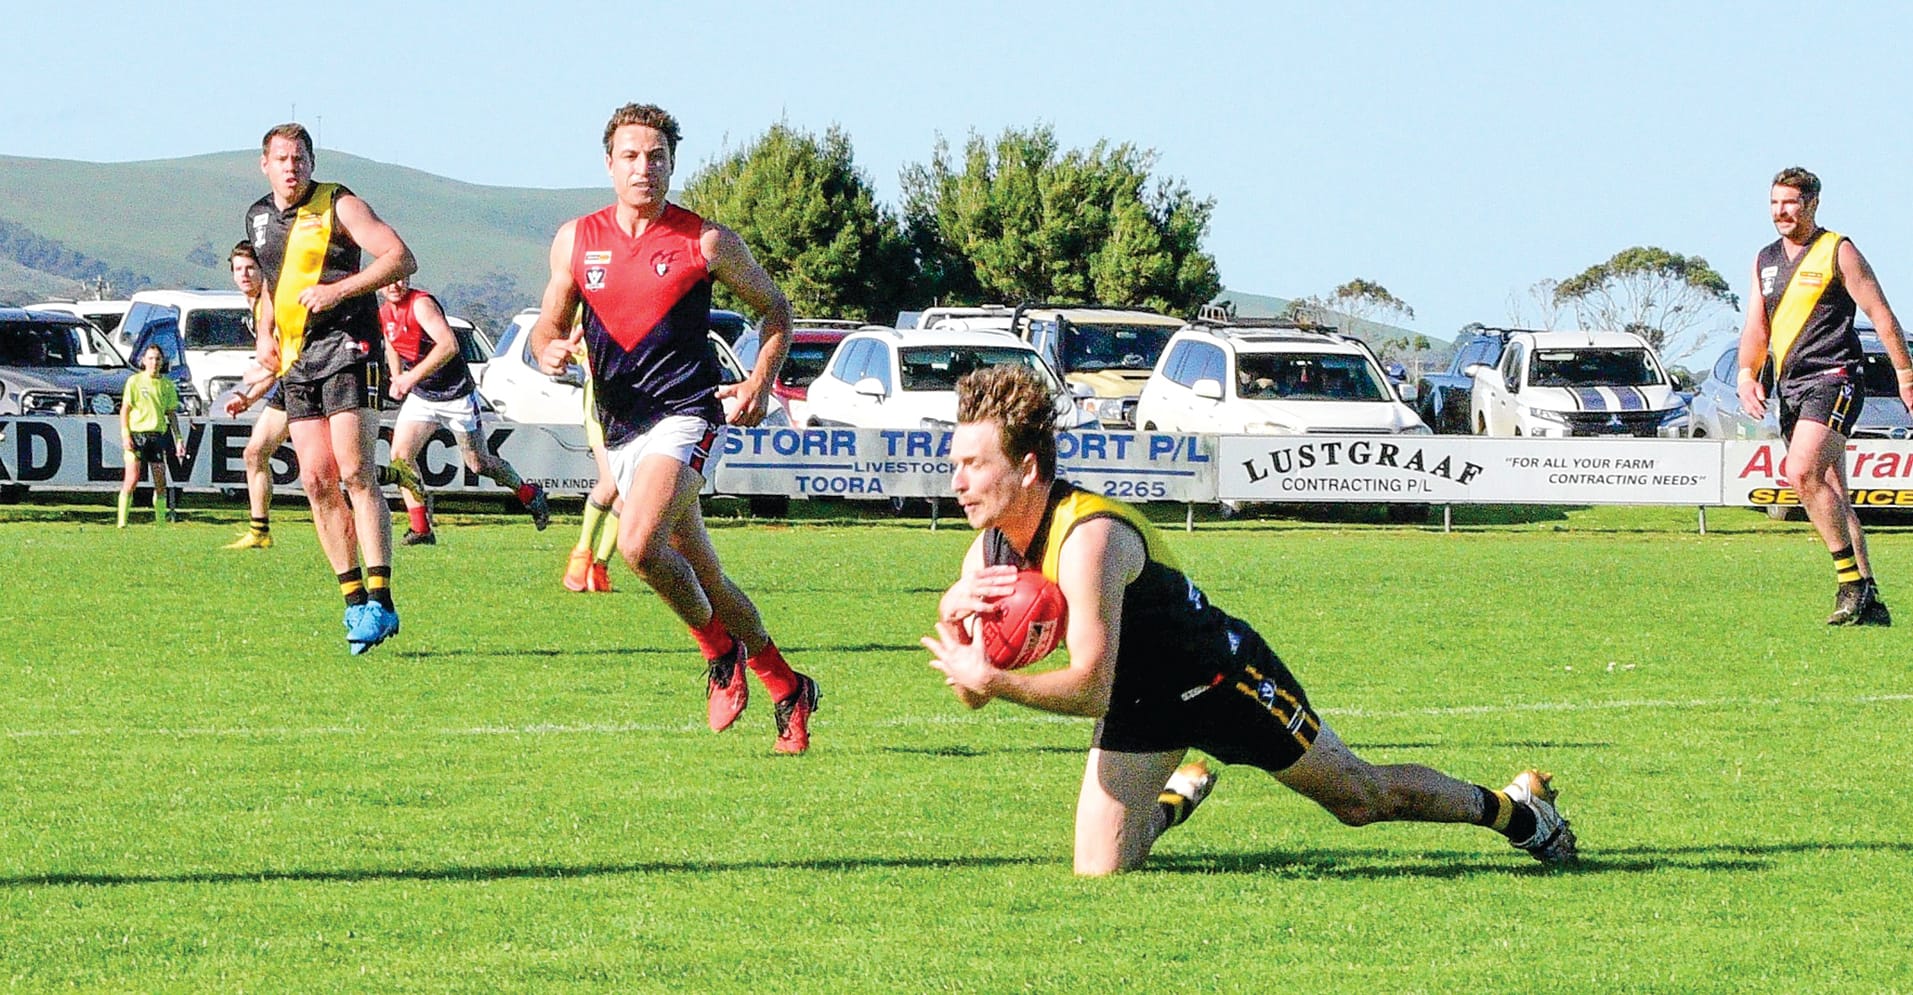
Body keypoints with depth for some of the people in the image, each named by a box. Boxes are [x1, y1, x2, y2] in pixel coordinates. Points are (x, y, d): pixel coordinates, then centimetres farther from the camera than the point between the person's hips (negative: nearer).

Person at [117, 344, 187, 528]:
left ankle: (161, 521, 12)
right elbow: (124, 410, -2)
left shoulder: (167, 385, 10)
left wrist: (179, 438, 10)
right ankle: (122, 522, -11)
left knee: (160, 483, 4)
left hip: (158, 435, 4)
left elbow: (172, 413, 16)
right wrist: (125, 435, -11)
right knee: (132, 480, -12)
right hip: (137, 434, -4)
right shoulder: (135, 381, -1)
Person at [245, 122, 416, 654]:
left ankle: (380, 603, -19)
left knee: (355, 473, -15)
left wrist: (339, 290, -20)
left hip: (346, 347, -7)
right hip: (296, 361, 7)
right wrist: (265, 331, 16)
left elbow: (401, 259, -12)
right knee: (317, 481, -1)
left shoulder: (338, 206, -5)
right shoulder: (258, 217, 15)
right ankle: (354, 599, 6)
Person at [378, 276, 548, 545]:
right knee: (400, 455, -12)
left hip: (456, 394, -6)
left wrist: (413, 377, -40)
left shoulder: (421, 304, -24)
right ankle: (421, 530, -7)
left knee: (479, 464, 5)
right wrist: (397, 379, 10)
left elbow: (449, 345, -37)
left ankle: (530, 495, 31)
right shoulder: (384, 313, 1)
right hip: (420, 397, 6)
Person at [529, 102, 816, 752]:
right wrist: (550, 351, -8)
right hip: (621, 426, 5)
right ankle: (787, 689, 23)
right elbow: (548, 326, 16)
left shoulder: (706, 241, -2)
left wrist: (761, 381, -5)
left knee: (639, 544, -27)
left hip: (686, 412, -5)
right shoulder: (575, 241, 7)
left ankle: (720, 651, -4)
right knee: (704, 579, 9)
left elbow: (775, 309, 9)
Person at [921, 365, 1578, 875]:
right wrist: (956, 611, -28)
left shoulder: (1088, 536, -36)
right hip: (1142, 704, 6)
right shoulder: (992, 547, -11)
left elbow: (1091, 688, -40)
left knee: (1361, 797, 10)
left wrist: (992, 680, -46)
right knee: (1098, 874, 1)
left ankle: (1516, 808, 35)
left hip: (1224, 678, -6)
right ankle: (1177, 796, 34)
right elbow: (970, 692, -9)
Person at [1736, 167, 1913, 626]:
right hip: (1790, 388, 7)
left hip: (1833, 379, -7)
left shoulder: (1838, 252, -2)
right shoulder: (1765, 261, 17)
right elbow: (1757, 326, 16)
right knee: (1831, 494, 5)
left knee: (1803, 473, -24)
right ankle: (1868, 601, 7)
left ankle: (1851, 581, -18)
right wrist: (1747, 375, -1)